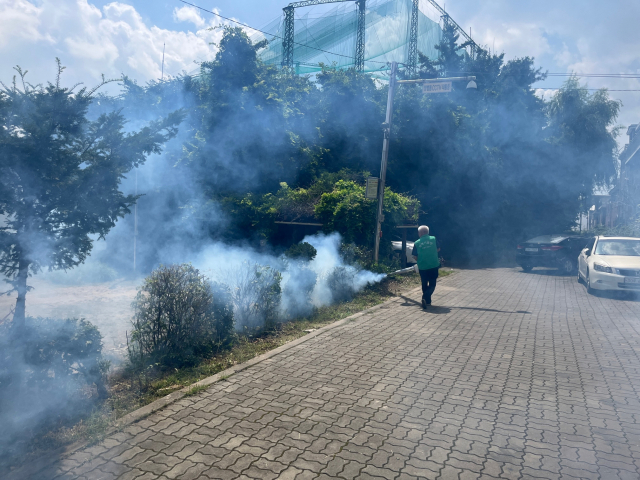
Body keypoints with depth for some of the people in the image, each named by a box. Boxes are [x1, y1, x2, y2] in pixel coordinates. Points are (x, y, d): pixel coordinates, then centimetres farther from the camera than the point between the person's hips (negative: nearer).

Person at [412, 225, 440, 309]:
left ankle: (427, 301, 25)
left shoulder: (417, 243, -5)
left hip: (422, 267, 0)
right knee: (432, 284, 7)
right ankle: (425, 297, -17)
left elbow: (415, 256, 0)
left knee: (425, 284, 18)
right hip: (433, 266, 0)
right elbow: (438, 249, 12)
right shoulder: (433, 239, -2)